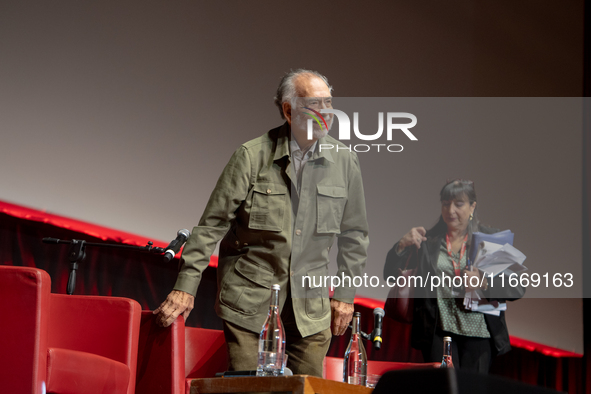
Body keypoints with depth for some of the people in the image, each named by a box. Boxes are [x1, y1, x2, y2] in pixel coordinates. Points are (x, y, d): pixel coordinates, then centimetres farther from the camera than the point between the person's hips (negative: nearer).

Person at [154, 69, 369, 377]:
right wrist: (186, 286, -11)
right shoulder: (251, 156, -9)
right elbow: (213, 223, -7)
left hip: (309, 301, 3)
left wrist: (345, 293, 9)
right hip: (249, 293, -3)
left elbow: (354, 234, 12)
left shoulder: (344, 161, 2)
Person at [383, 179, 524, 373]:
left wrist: (484, 282, -17)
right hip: (438, 332, 0)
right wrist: (402, 246, -8)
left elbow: (517, 289, 1)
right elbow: (391, 276, 9)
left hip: (479, 334, 0)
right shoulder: (427, 240, 11)